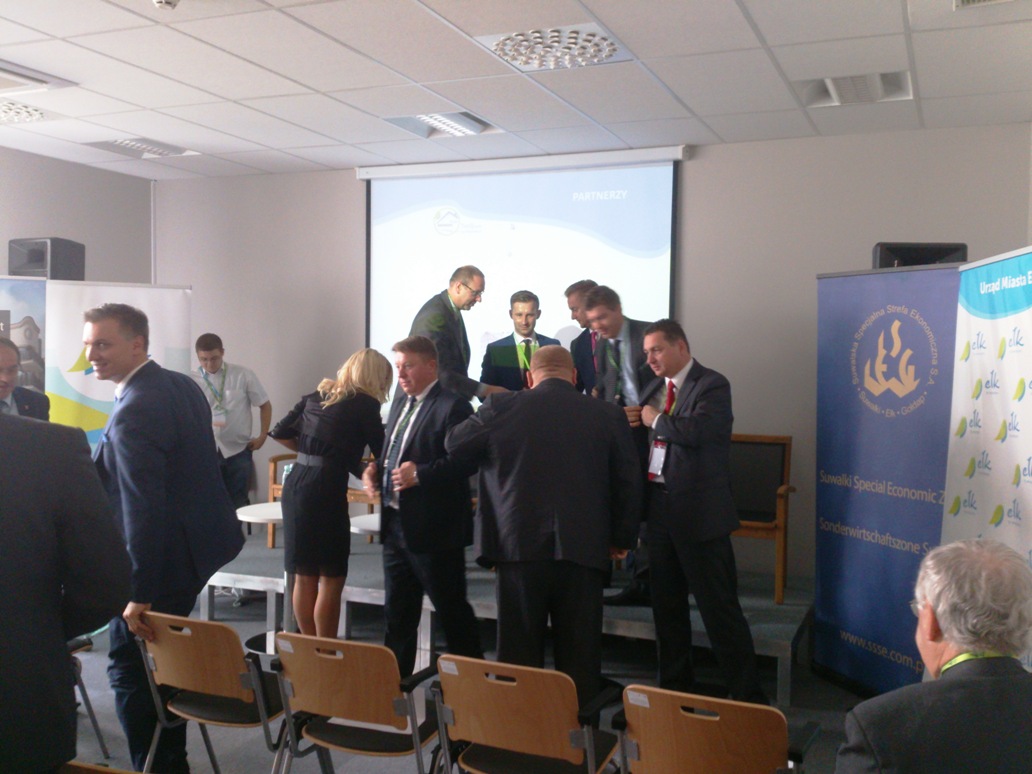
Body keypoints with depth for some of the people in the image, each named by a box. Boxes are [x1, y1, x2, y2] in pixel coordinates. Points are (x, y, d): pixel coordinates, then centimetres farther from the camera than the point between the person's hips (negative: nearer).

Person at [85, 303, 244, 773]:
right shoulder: (182, 385, 5)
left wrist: (139, 594, -23)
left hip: (161, 560, -9)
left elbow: (142, 508, -26)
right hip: (196, 544, 10)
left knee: (131, 668, 4)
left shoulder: (133, 411, -23)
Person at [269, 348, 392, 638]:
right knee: (331, 578, 2)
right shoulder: (365, 404, -5)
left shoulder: (318, 395, 13)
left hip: (296, 484, 7)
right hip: (326, 490, -7)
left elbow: (280, 433, 16)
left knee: (305, 576, 13)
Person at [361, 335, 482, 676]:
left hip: (433, 528, -8)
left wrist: (420, 474, -26)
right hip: (395, 522, 8)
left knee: (451, 610, 5)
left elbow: (465, 460, -21)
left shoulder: (452, 406, -15)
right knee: (397, 609, 18)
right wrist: (375, 466, 3)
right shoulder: (401, 398, 11)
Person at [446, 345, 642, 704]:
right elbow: (629, 482, 5)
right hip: (583, 549, 0)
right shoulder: (608, 415, 1)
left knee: (519, 656, 10)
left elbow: (454, 443, 14)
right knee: (579, 659, 9)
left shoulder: (502, 408, -1)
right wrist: (621, 538, 16)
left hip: (519, 546, 0)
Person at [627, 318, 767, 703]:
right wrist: (630, 422, -2)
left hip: (699, 510, -8)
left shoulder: (712, 385, -9)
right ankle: (675, 684, 31)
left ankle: (748, 694, 9)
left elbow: (697, 430, -27)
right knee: (666, 603, 16)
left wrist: (655, 420, -12)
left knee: (718, 606, -3)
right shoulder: (654, 388, 14)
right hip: (658, 506, 8)